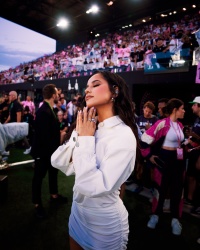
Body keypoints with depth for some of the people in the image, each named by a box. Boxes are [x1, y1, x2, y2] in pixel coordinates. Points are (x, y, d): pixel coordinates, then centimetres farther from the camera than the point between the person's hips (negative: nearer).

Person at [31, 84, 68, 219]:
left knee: (53, 172, 22)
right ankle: (37, 204, 25)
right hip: (43, 150, -10)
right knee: (39, 176, 7)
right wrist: (56, 142, -19)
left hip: (50, 149, 10)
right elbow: (43, 135, -28)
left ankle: (54, 195, 41)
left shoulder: (49, 109, 5)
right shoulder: (43, 111, -26)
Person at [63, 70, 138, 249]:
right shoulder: (91, 127, -1)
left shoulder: (123, 135, -25)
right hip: (78, 210, 7)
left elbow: (94, 187, -31)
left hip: (104, 220, -6)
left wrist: (86, 139, -25)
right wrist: (80, 137, -12)